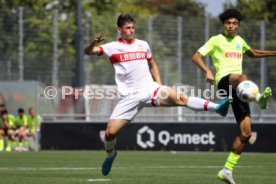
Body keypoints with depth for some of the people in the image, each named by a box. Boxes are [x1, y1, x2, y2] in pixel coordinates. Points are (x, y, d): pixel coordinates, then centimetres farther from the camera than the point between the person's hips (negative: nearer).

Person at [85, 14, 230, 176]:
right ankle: (110, 155, 24)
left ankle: (216, 107, -37)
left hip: (149, 89, 1)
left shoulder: (143, 45, 13)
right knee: (110, 132, -8)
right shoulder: (113, 47, 3)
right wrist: (95, 41, -28)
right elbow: (88, 52, -6)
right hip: (129, 96, -1)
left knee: (179, 98, -26)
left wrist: (159, 84, 12)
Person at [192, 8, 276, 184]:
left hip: (238, 90, 6)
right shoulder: (216, 40, 6)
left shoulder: (239, 40, 24)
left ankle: (227, 170, 6)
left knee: (246, 133, -2)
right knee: (242, 77, -42)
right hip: (224, 80, -5)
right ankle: (259, 97, -73)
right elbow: (196, 56, -1)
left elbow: (252, 53, 43)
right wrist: (208, 71, -18)